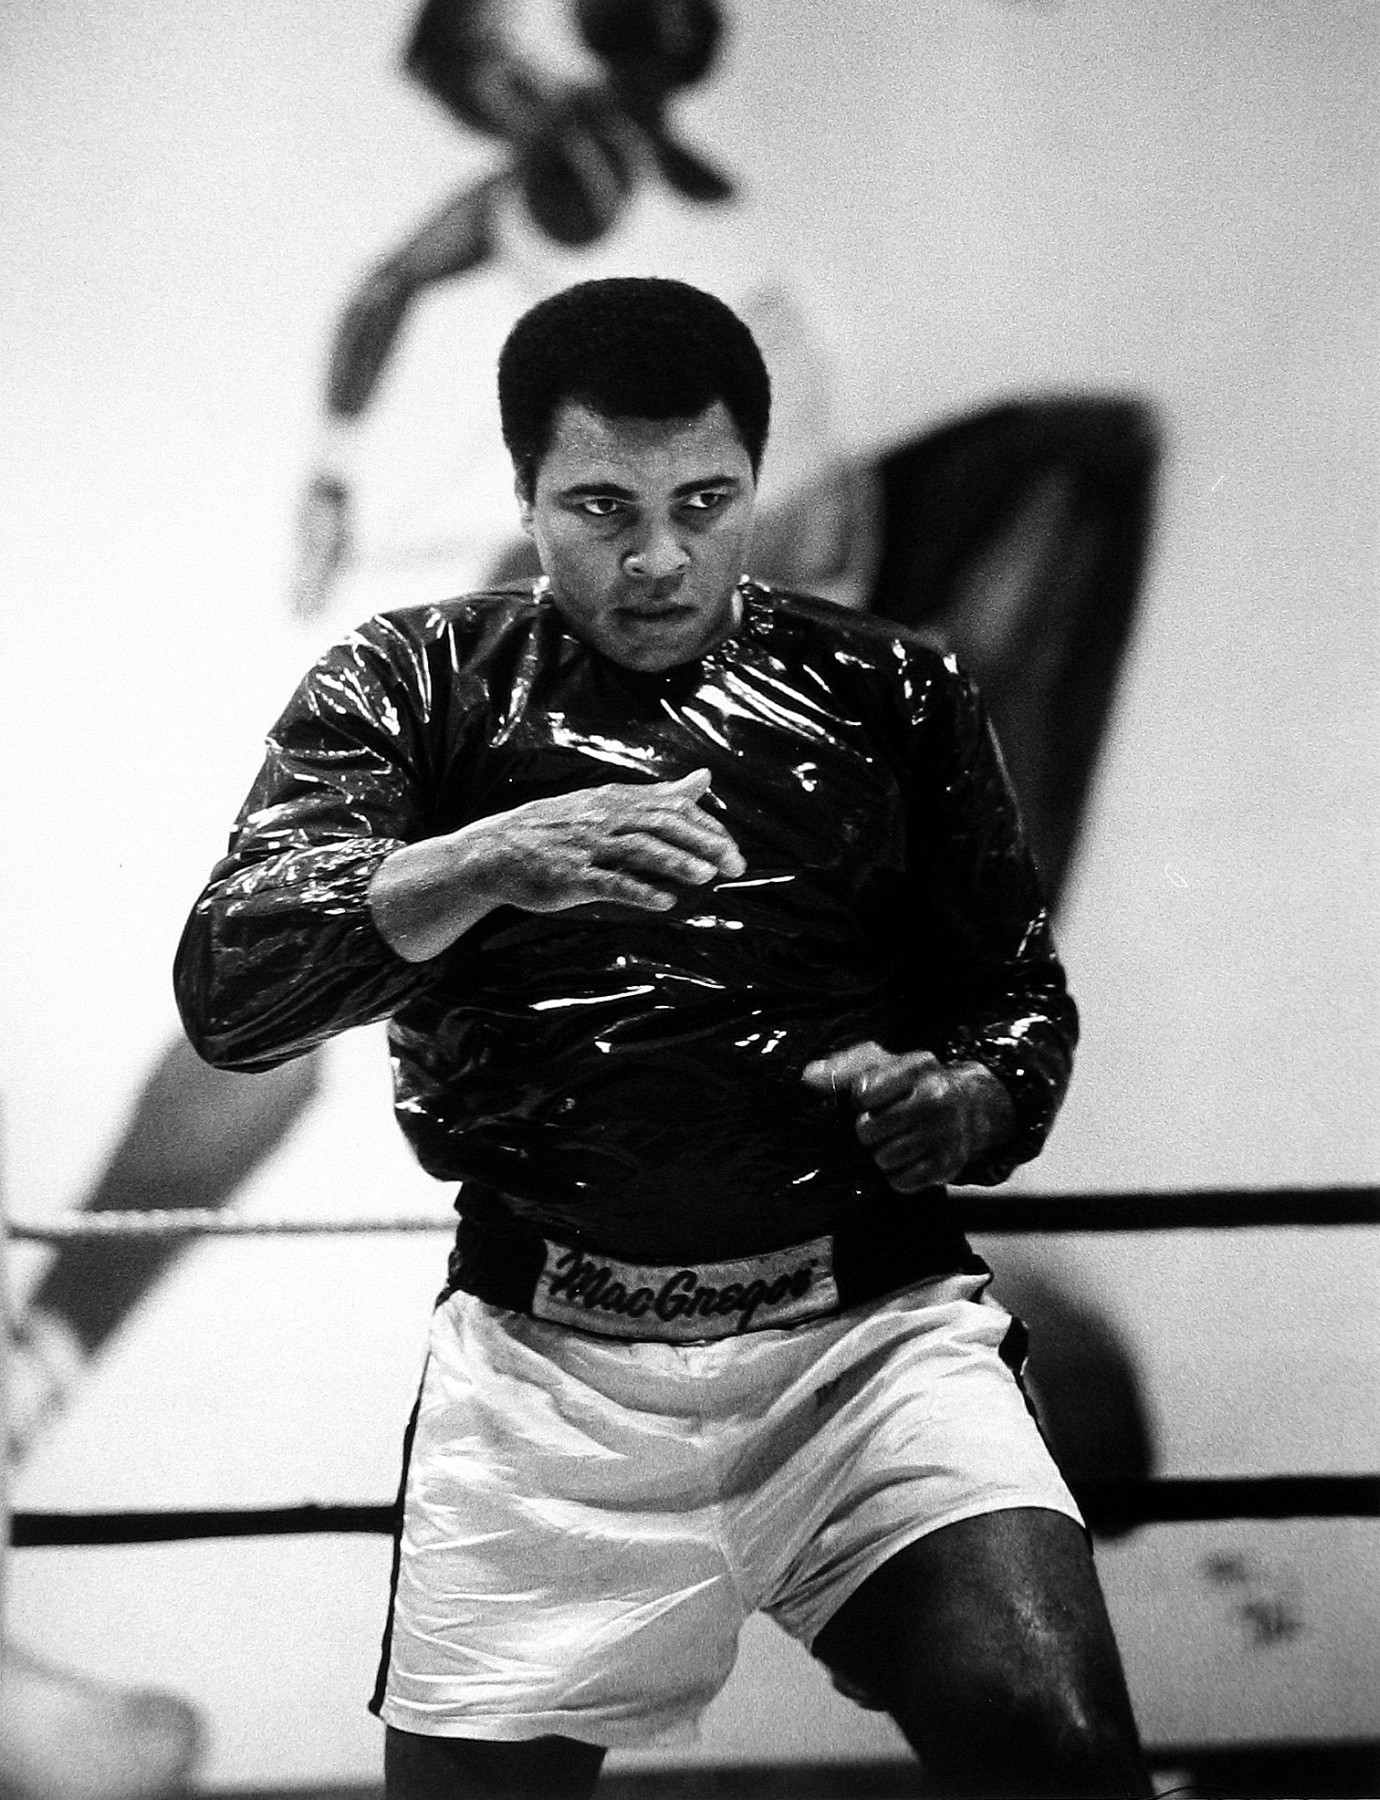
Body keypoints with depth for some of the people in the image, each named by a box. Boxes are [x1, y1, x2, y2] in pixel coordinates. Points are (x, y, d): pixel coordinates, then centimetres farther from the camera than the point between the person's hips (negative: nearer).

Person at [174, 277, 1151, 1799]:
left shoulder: (886, 696, 11)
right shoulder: (412, 692, 6)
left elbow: (1023, 1012, 15)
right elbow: (226, 993, -9)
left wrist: (954, 1104, -10)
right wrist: (483, 864, -27)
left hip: (869, 1338, 0)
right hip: (545, 1371, 0)